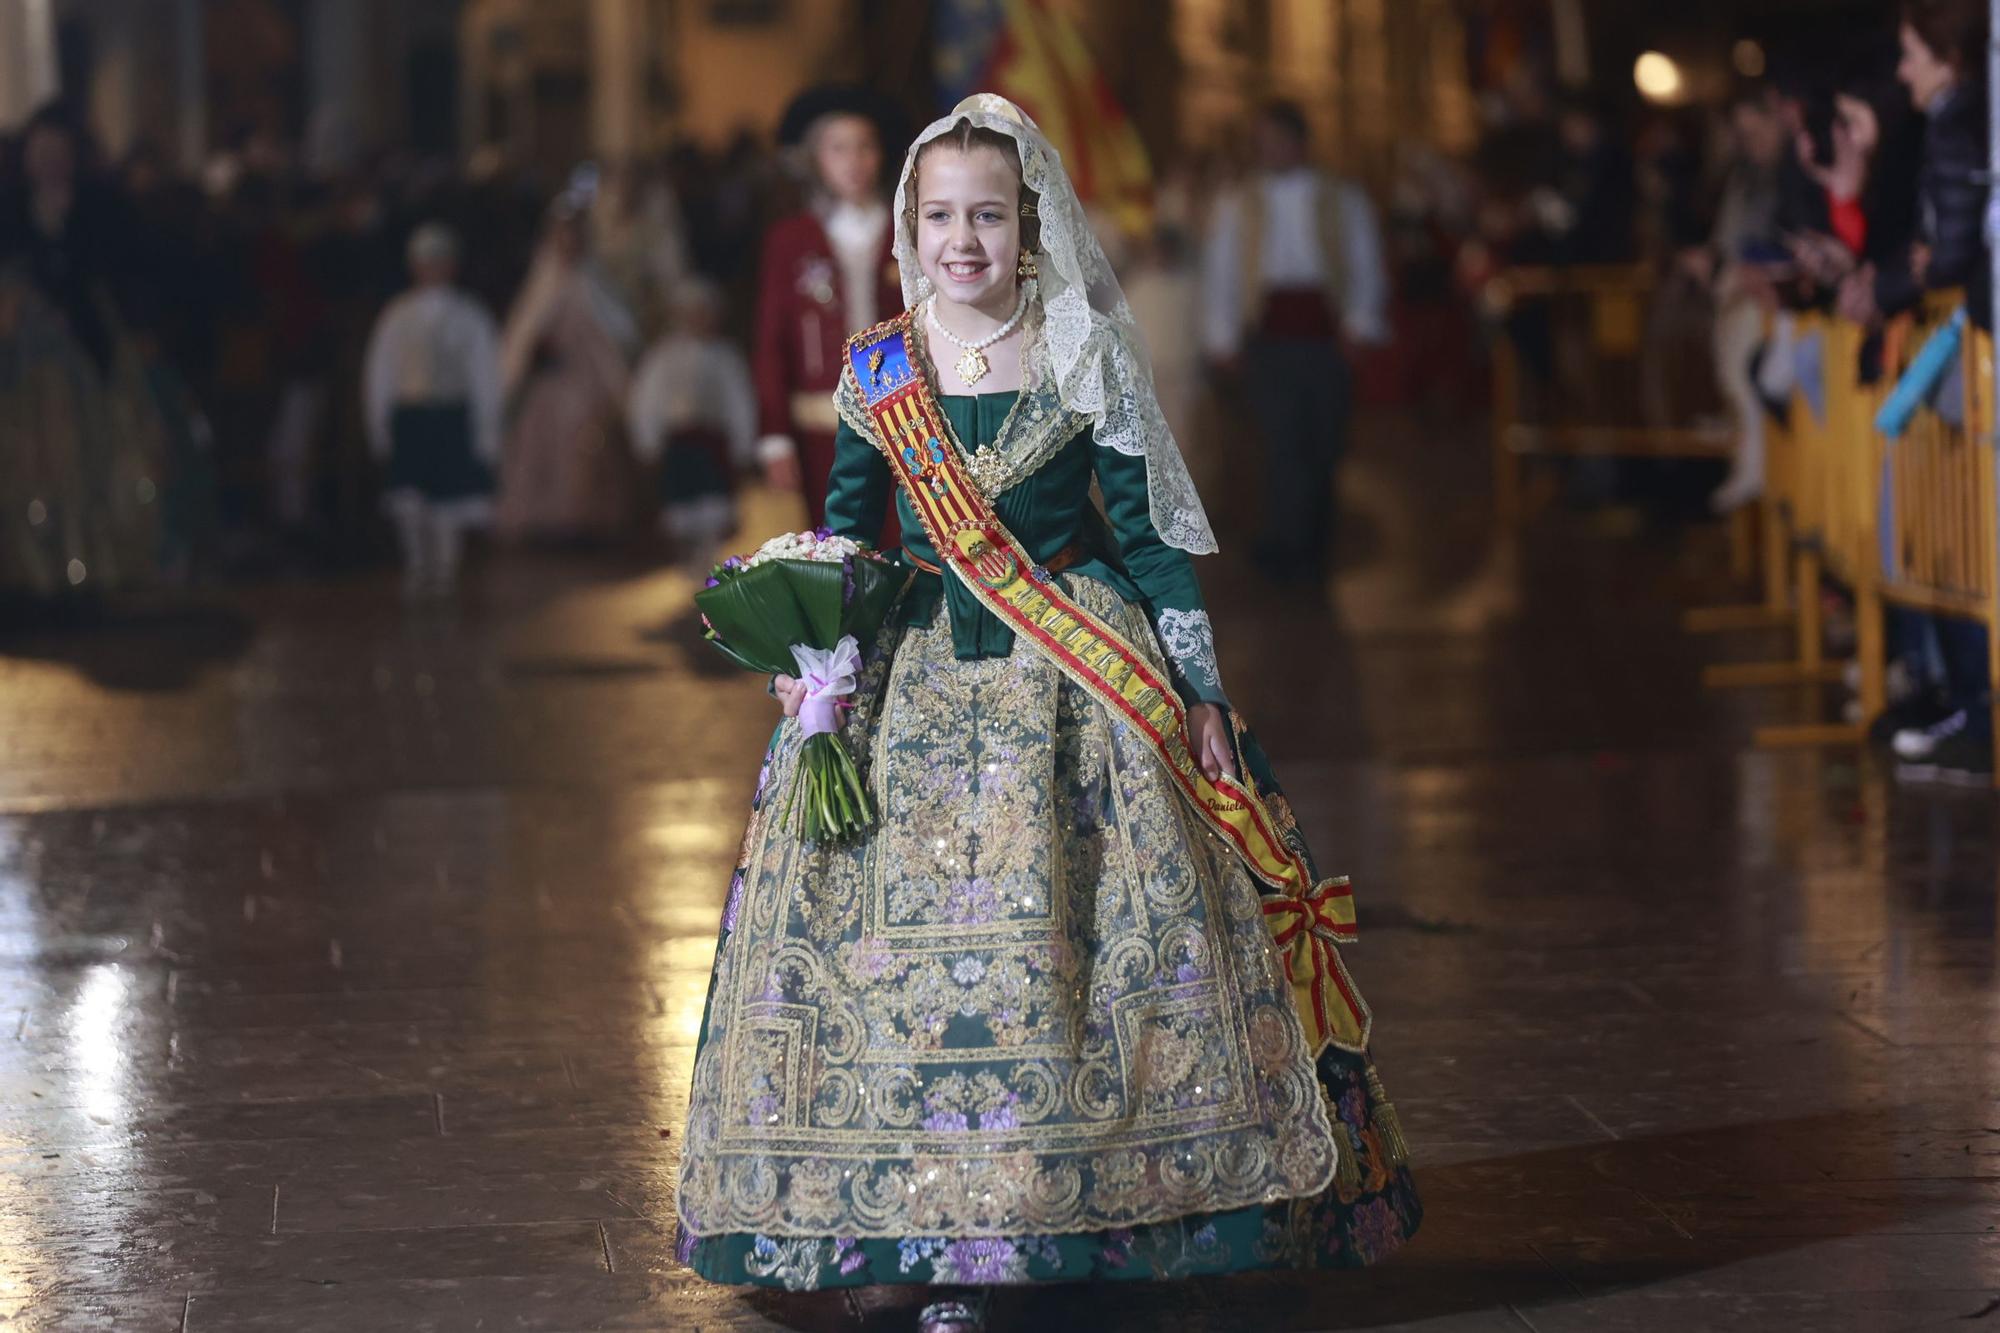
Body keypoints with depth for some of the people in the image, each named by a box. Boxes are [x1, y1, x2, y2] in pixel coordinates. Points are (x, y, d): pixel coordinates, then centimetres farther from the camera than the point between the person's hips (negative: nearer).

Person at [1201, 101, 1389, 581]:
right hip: (1270, 338, 0)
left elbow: (1366, 266, 8)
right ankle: (1289, 548, -10)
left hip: (1326, 333, 1)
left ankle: (1310, 550, 17)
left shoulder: (1343, 202, 8)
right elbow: (1220, 272, 10)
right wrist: (1222, 338, 3)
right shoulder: (1238, 206, 10)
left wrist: (1360, 321, -4)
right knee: (1284, 442, -11)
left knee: (1323, 447, 4)